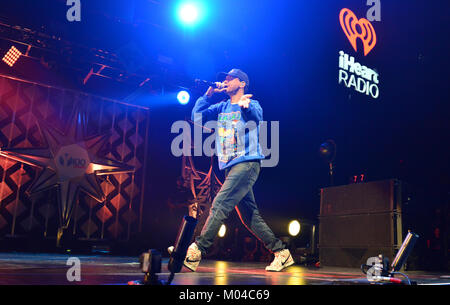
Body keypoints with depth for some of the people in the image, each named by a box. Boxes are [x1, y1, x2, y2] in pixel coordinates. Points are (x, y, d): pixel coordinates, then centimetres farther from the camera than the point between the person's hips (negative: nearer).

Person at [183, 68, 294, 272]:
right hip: (231, 167, 8)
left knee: (220, 204, -20)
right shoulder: (221, 108, 19)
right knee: (249, 216, 8)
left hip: (247, 163, -7)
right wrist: (208, 95, 3)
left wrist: (245, 106, -44)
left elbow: (256, 116, -22)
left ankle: (195, 252, -20)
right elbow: (197, 118, 9)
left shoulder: (252, 104, 2)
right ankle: (281, 252, 17)